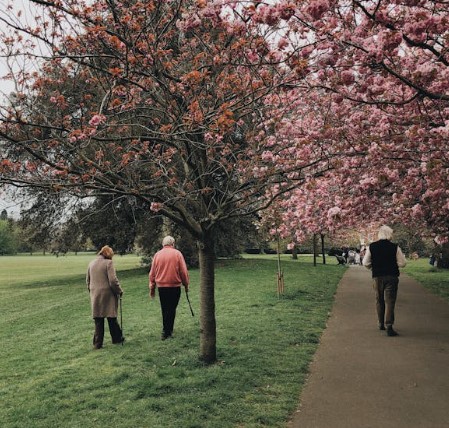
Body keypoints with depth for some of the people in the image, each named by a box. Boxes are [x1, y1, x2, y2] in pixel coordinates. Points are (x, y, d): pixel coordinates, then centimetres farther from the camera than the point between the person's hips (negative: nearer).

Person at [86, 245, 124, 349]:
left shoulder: (91, 263, 9)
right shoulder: (108, 263, -10)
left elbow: (88, 280, 16)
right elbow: (113, 281, -14)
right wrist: (119, 291, -2)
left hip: (95, 295, 5)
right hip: (107, 295, -5)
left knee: (98, 320, 8)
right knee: (112, 318, 9)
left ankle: (97, 343, 10)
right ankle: (117, 338, 22)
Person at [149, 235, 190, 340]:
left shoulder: (157, 255, 3)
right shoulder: (177, 253, -4)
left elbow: (152, 273, 6)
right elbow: (183, 271, -5)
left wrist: (152, 288, 14)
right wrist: (186, 284, 6)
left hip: (161, 287, 3)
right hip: (174, 286, -3)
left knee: (165, 309, 14)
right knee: (171, 309, 2)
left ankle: (168, 330, 25)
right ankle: (166, 332, -1)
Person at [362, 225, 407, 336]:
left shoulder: (371, 247, -3)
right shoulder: (395, 247, -8)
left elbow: (365, 263, -1)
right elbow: (402, 263, -5)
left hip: (377, 277, 2)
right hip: (391, 277, -2)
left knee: (379, 301, 17)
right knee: (390, 302, -2)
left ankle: (381, 324, 28)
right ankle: (389, 326, -11)